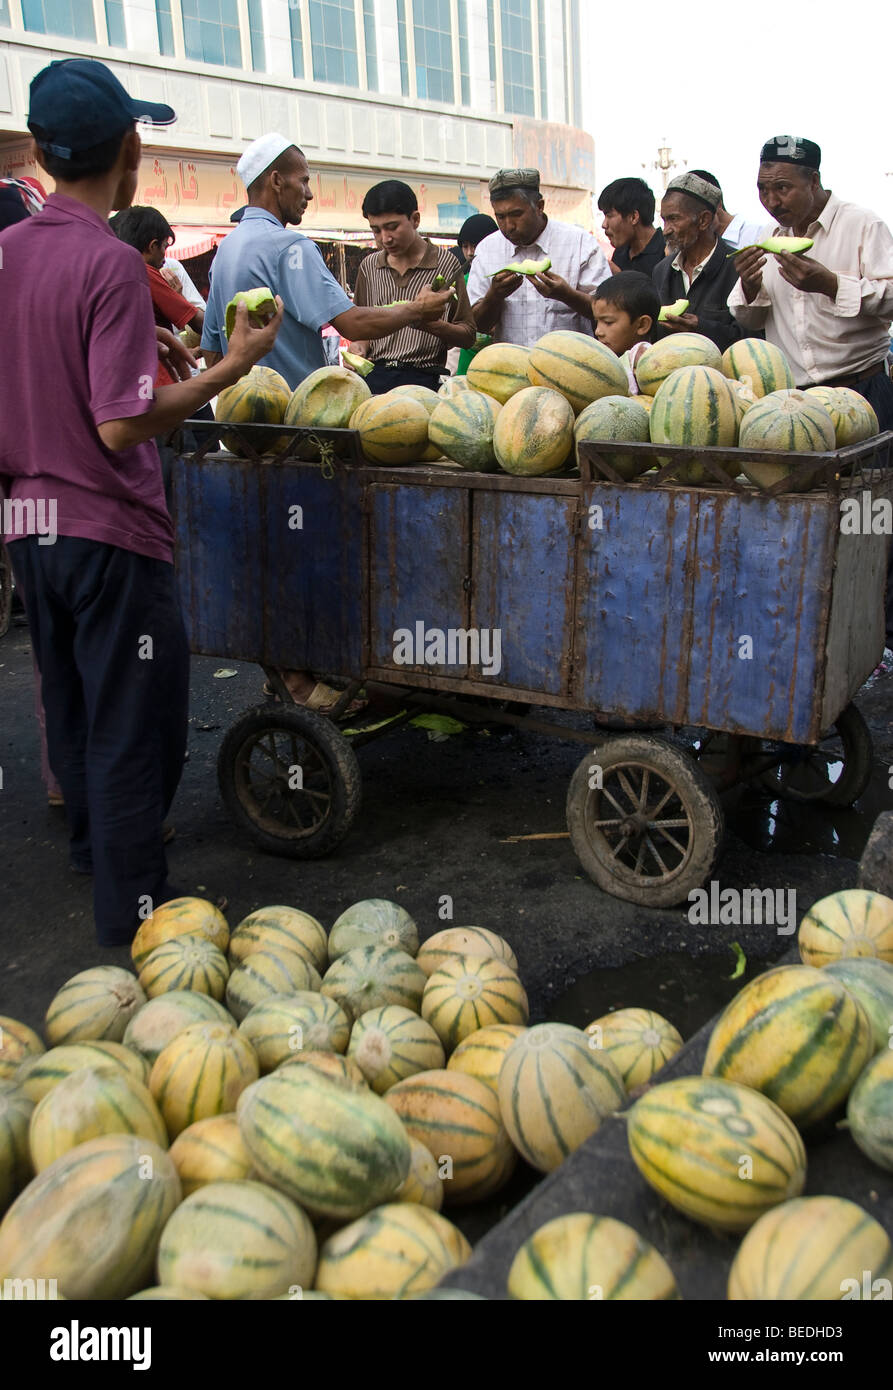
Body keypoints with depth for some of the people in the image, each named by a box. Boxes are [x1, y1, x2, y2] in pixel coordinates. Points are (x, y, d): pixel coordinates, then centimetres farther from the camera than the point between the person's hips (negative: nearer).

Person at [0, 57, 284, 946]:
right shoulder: (111, 263, -18)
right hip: (108, 530, -8)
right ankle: (131, 906, 12)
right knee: (132, 723, 3)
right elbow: (121, 425, -23)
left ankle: (93, 844, 41)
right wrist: (232, 366, -16)